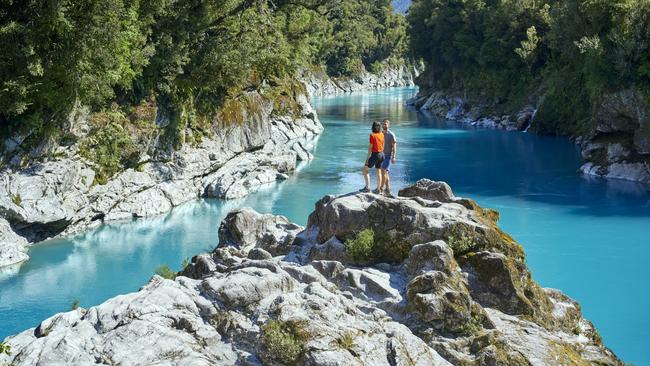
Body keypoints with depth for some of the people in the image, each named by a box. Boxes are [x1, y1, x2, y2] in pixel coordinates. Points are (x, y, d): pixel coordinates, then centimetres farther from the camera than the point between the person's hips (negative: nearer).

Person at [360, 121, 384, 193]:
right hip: (381, 154, 7)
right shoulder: (382, 135, 4)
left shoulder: (372, 135, -13)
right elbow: (383, 146, 11)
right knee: (379, 172, 13)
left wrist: (367, 158, -10)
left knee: (365, 169, 3)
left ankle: (367, 187, -4)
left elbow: (370, 147, -14)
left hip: (375, 154, -7)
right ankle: (378, 189, 17)